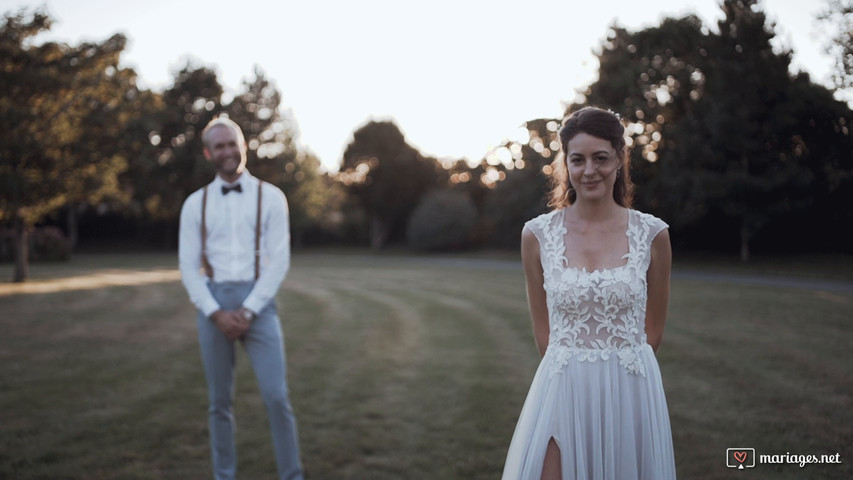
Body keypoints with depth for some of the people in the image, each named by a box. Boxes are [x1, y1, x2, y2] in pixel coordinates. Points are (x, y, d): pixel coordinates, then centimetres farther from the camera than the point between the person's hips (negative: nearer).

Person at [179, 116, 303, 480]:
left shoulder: (270, 197, 3)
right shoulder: (195, 203, 8)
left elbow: (279, 261, -3)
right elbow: (188, 266, 4)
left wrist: (247, 311, -11)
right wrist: (217, 313, -9)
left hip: (257, 303, -2)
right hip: (213, 304, 2)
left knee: (276, 397, -8)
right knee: (220, 402, 8)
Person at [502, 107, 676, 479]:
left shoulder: (653, 234, -2)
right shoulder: (537, 235, -2)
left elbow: (653, 330, 6)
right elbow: (543, 330, 5)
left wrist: (616, 367, 7)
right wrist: (573, 370, 4)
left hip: (632, 394, 0)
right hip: (562, 394, 0)